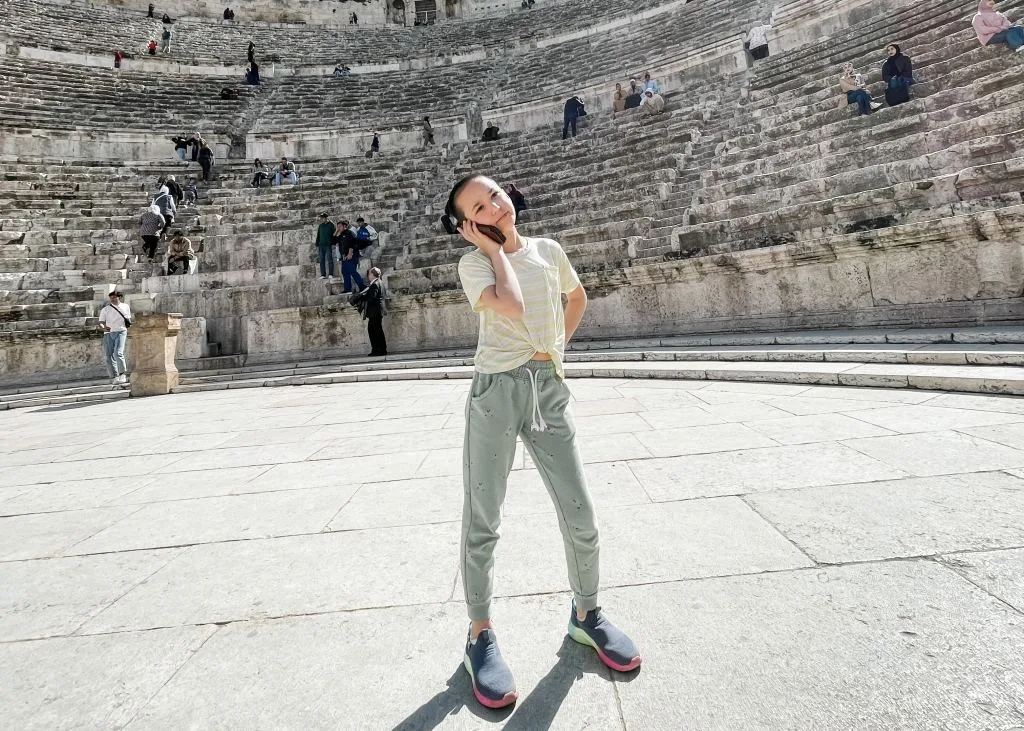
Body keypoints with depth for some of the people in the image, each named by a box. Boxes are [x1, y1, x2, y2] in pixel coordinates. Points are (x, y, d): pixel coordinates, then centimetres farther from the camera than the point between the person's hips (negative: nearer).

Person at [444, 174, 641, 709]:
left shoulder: (549, 250, 11)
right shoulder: (473, 263, 0)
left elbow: (577, 298, 29)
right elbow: (511, 306, -20)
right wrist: (494, 248, -7)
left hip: (549, 387, 3)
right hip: (496, 389, -3)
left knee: (581, 517, 5)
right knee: (482, 522, 2)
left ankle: (586, 615, 29)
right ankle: (480, 635, 20)